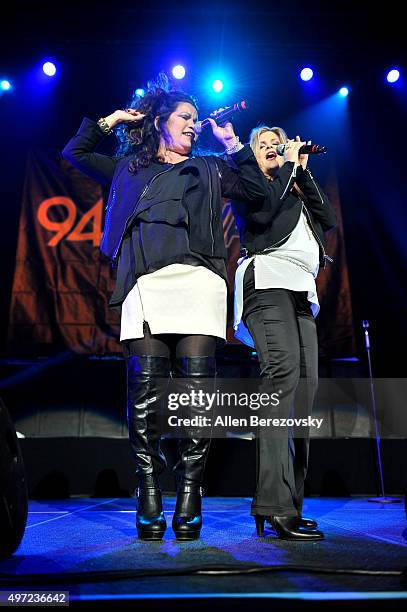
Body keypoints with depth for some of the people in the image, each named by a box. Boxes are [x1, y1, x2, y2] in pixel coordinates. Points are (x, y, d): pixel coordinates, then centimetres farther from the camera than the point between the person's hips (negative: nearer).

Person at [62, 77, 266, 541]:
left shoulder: (209, 168, 27)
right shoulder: (129, 168, 28)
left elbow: (256, 190, 17)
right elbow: (75, 153, 34)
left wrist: (233, 144, 18)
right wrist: (109, 120, 29)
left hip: (197, 280, 0)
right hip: (144, 284, 1)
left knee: (196, 389, -10)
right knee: (145, 389, -10)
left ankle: (189, 497, -5)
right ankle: (148, 500, -5)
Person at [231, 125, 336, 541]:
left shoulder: (296, 192, 33)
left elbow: (328, 220, 16)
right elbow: (262, 211, -8)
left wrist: (303, 171, 15)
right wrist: (289, 165, 5)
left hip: (301, 292, 7)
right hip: (268, 283, -7)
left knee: (305, 387, -4)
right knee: (283, 376, -26)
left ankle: (289, 504, 0)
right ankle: (275, 505, -29)